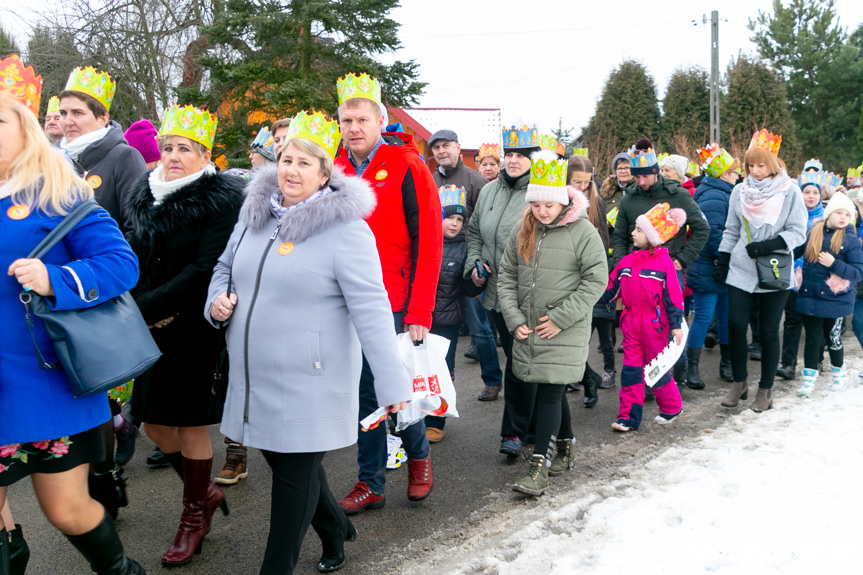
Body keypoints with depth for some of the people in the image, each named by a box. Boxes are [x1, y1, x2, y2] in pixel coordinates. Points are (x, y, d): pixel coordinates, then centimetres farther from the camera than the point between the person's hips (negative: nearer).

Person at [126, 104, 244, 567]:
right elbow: (132, 259, 10)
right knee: (153, 424, 12)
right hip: (152, 333, 6)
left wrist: (150, 307, -17)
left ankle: (195, 514, 27)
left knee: (191, 426, 4)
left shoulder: (222, 200, -10)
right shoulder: (144, 196, 10)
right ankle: (205, 492, 36)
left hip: (196, 332, -6)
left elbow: (205, 269, -16)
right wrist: (144, 307, -7)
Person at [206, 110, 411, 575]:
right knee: (280, 456, 20)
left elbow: (370, 308, -20)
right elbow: (226, 266, 21)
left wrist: (391, 380, -24)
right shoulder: (255, 214, 6)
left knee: (294, 472, 4)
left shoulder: (346, 229, -15)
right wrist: (217, 300, -1)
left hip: (309, 379, -7)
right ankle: (335, 528, 46)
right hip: (255, 375, 8)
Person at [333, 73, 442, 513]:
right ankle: (371, 483, 25)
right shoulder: (336, 169, 8)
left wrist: (420, 311, -14)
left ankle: (418, 455, 33)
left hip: (394, 306, -4)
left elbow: (429, 242, -9)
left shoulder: (407, 166, -6)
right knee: (364, 393, 11)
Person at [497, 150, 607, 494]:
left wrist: (560, 318, -14)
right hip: (528, 331, 5)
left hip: (565, 333, -5)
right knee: (552, 392, 16)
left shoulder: (582, 231, -9)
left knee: (550, 392, -7)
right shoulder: (522, 231, 5)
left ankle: (538, 468, -2)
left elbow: (596, 280, -11)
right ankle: (564, 447, 36)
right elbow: (506, 276, 8)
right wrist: (514, 319, -3)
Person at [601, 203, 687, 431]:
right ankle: (629, 416, 10)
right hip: (631, 324, 5)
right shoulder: (626, 262, 6)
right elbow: (611, 289, 14)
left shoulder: (664, 262, -9)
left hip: (655, 324, -5)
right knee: (631, 369, 4)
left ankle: (672, 407, 30)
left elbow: (673, 296, -9)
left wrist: (676, 325, -10)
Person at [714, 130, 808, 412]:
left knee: (768, 331, 4)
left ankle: (766, 389, 18)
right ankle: (739, 382, 16)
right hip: (741, 270, 3)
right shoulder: (740, 191, 5)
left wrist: (767, 245, -20)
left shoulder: (789, 191, -4)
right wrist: (722, 261, 10)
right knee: (736, 325, -3)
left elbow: (798, 232, -6)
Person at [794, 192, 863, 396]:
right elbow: (794, 251, 16)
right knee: (813, 338, 4)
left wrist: (834, 264, -21)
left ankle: (839, 372, 33)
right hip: (810, 297, 2)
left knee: (833, 339, 9)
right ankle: (809, 378, 15)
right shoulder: (812, 232, 1)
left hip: (836, 301, -2)